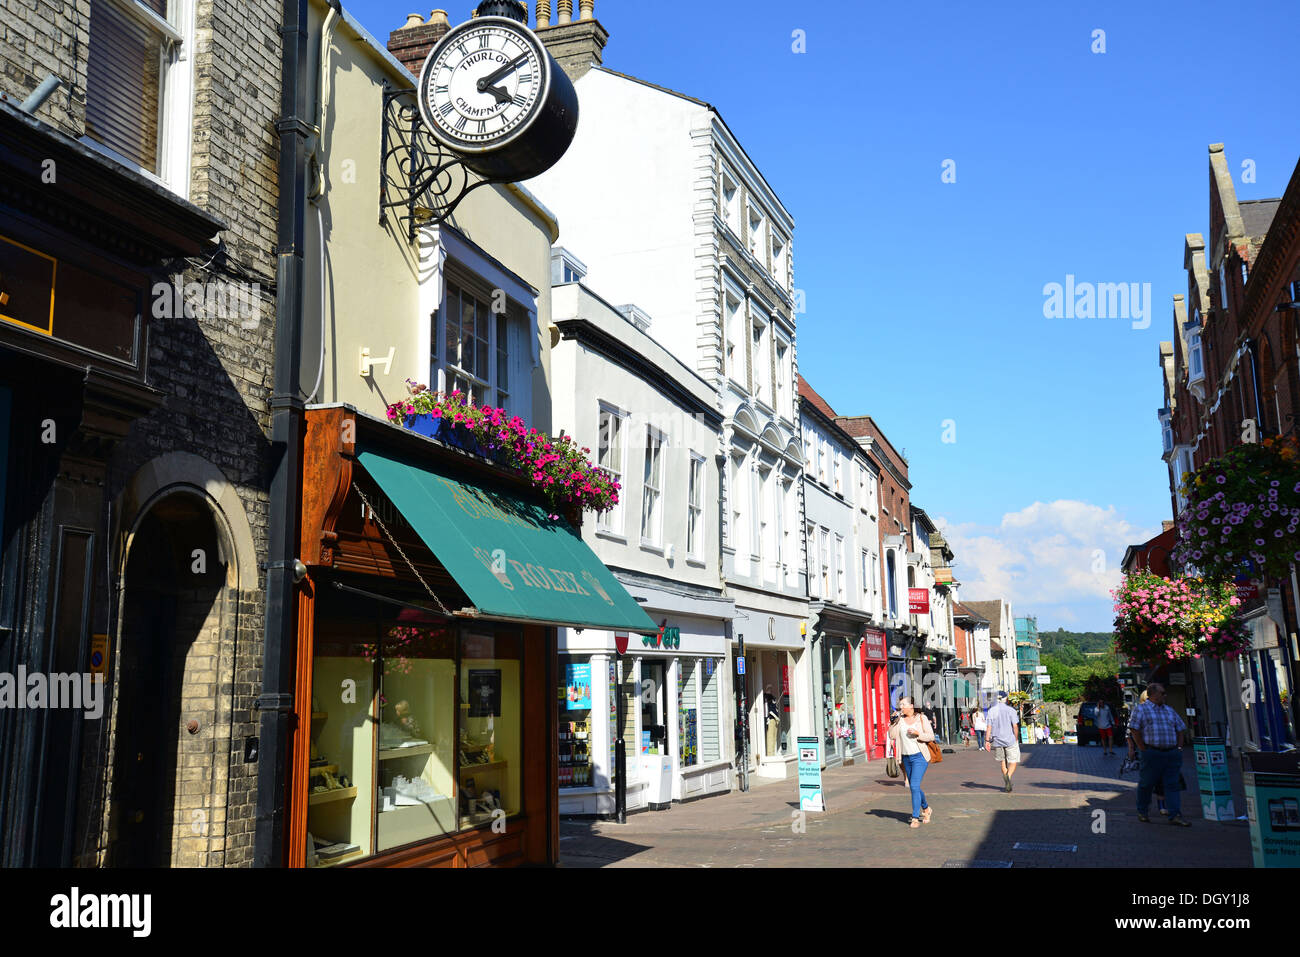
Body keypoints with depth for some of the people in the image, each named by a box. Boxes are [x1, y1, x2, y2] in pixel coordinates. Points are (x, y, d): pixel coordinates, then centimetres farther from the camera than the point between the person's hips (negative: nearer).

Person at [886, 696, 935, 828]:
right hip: (906, 757, 5)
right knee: (914, 787, 13)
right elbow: (892, 735, 0)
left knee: (914, 786, -13)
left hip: (919, 756, -5)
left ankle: (915, 818, -7)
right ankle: (926, 808, 37)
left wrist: (917, 733, -18)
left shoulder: (921, 718, -3)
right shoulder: (900, 719, 6)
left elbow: (931, 736, -3)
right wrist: (895, 721, -11)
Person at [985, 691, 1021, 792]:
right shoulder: (1011, 710, -6)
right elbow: (1015, 726, -8)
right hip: (1010, 740, -3)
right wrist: (1016, 739, 3)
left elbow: (989, 727, -2)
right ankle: (1008, 776, -25)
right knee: (1013, 762, 4)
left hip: (997, 740, 3)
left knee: (1003, 762, 17)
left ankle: (1006, 785, 16)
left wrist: (988, 741, -1)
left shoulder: (991, 711, 1)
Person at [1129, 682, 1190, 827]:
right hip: (1152, 754, -4)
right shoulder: (1141, 709, 1)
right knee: (1146, 784, 5)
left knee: (1172, 784, -3)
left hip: (1172, 754, 5)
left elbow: (1180, 729, 22)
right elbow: (1135, 730, -6)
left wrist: (1179, 748, 10)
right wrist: (1143, 749, -11)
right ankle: (1142, 812, 20)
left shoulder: (1169, 710, 18)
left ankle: (1175, 816, -7)